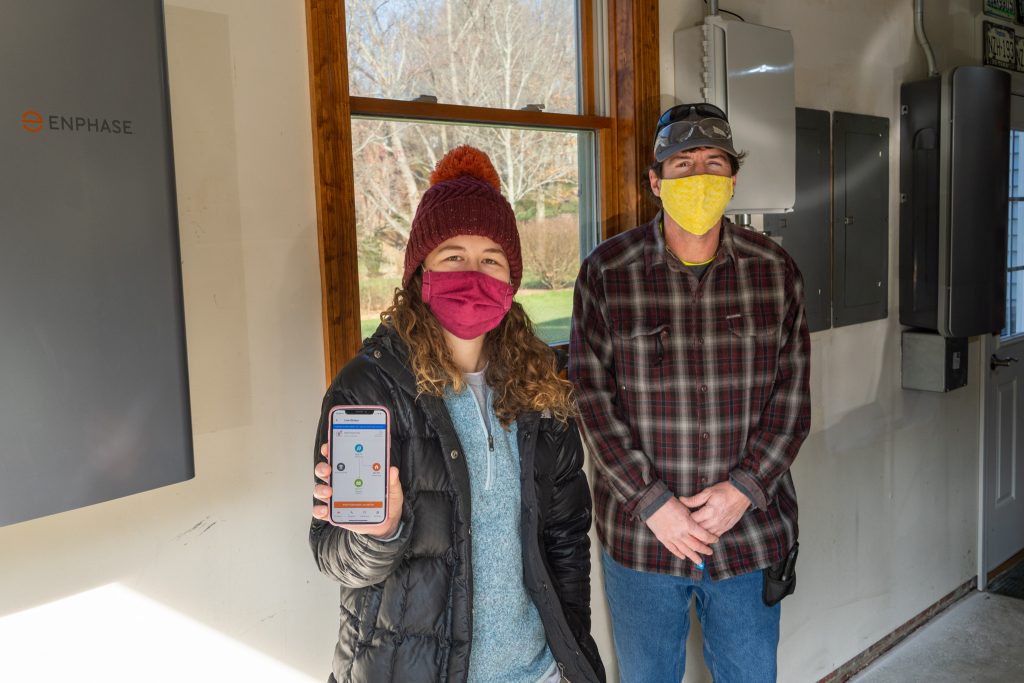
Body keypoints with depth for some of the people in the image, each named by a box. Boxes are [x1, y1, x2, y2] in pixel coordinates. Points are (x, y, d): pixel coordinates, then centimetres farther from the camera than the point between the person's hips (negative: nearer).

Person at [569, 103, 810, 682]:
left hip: (752, 529, 2)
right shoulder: (607, 273, -6)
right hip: (640, 534, -1)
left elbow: (792, 394, 1)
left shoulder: (775, 270, 0)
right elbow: (593, 397, -8)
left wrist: (744, 489, -11)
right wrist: (650, 502, -13)